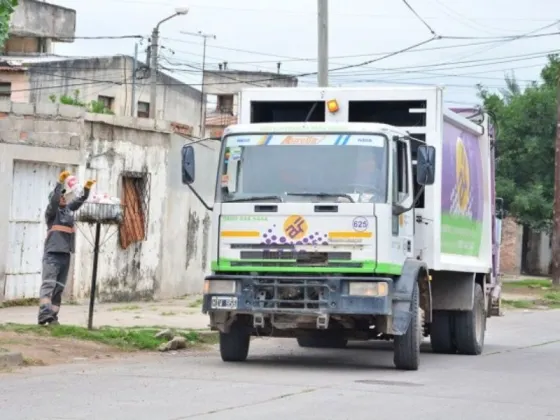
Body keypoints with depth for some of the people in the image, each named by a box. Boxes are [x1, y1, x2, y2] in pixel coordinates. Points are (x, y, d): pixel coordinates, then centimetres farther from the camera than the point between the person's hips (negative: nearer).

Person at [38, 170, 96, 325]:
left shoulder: (68, 209, 18)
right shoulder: (52, 211, -2)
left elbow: (80, 200, 20)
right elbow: (54, 199, -19)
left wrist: (87, 189, 4)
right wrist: (60, 182, -27)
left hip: (65, 255, 7)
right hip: (52, 254, -7)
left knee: (59, 288, 4)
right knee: (49, 284, -18)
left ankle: (53, 316, 4)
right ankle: (44, 314, -30)